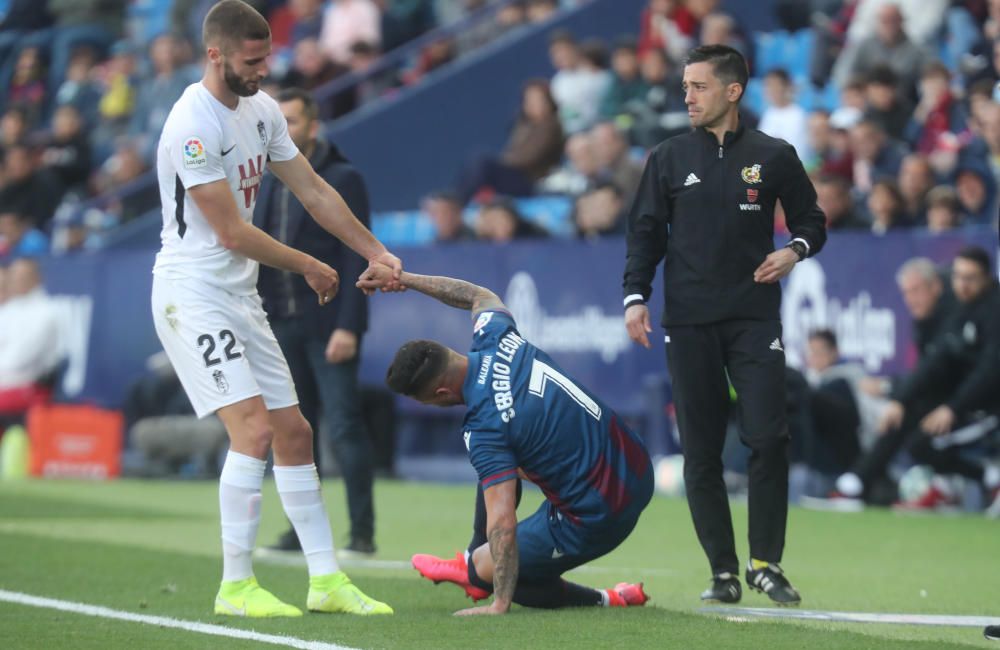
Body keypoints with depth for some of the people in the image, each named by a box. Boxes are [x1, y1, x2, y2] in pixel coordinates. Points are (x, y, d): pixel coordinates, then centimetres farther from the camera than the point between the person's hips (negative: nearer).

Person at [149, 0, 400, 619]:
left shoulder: (262, 109, 6)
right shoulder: (193, 126, -21)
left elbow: (313, 189, 14)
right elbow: (232, 233, -18)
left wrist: (376, 252, 9)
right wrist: (309, 267, -7)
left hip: (240, 295, 9)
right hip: (193, 292, -9)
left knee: (294, 432, 9)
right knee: (254, 427, -18)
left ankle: (327, 578, 15)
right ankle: (236, 585, -11)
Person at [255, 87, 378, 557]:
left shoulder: (341, 180, -5)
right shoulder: (269, 183, 14)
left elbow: (357, 258, -10)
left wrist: (348, 326, -17)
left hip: (328, 323, -6)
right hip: (280, 324, 6)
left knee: (343, 426, -8)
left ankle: (362, 531, -5)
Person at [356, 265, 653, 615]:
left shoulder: (483, 429, -24)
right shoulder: (495, 339, -5)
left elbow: (502, 523, -28)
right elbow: (480, 296, 20)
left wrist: (500, 605, -25)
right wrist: (401, 278, 25)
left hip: (597, 519, -8)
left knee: (486, 569, 9)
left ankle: (602, 600, 11)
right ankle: (475, 563, 38)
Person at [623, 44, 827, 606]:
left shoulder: (773, 157, 5)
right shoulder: (669, 158, 8)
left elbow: (812, 220, 13)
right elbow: (646, 231, 9)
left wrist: (795, 250, -8)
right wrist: (636, 295, -3)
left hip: (754, 319, -1)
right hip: (689, 324, 1)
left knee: (768, 438, -11)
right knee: (701, 452, 1)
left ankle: (766, 563, 2)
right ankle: (723, 572, 8)